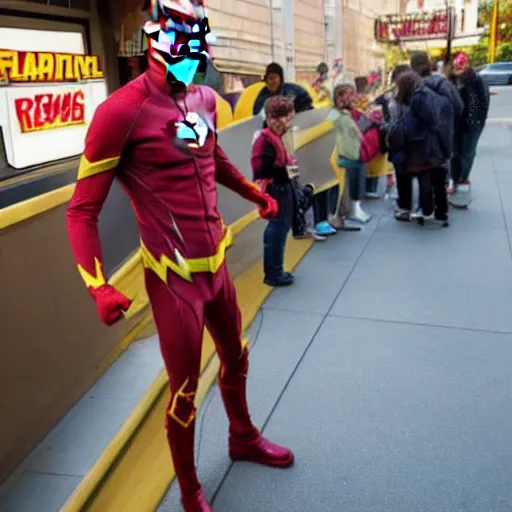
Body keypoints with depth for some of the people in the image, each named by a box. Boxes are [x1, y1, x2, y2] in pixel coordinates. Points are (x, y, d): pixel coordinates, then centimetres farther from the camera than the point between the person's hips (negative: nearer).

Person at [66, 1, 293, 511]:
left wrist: (253, 192, 25)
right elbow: (82, 211, -16)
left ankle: (244, 438, 53)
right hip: (174, 277, -7)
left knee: (235, 359, 25)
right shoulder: (123, 110, -19)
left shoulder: (205, 99, 3)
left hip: (216, 263, 7)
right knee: (184, 389, 8)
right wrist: (98, 286, -26)